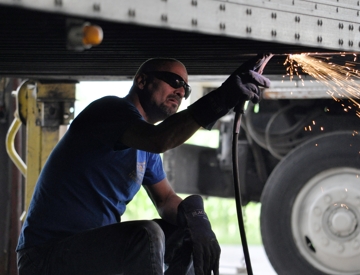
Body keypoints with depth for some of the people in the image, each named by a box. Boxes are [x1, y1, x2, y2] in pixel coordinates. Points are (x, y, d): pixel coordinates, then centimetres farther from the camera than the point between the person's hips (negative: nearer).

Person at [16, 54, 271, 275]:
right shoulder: (112, 109, -14)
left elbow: (166, 200, 13)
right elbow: (159, 139, -35)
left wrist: (194, 216, -12)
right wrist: (221, 98, -46)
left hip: (96, 247, 10)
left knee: (187, 237, 7)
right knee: (146, 236, -32)